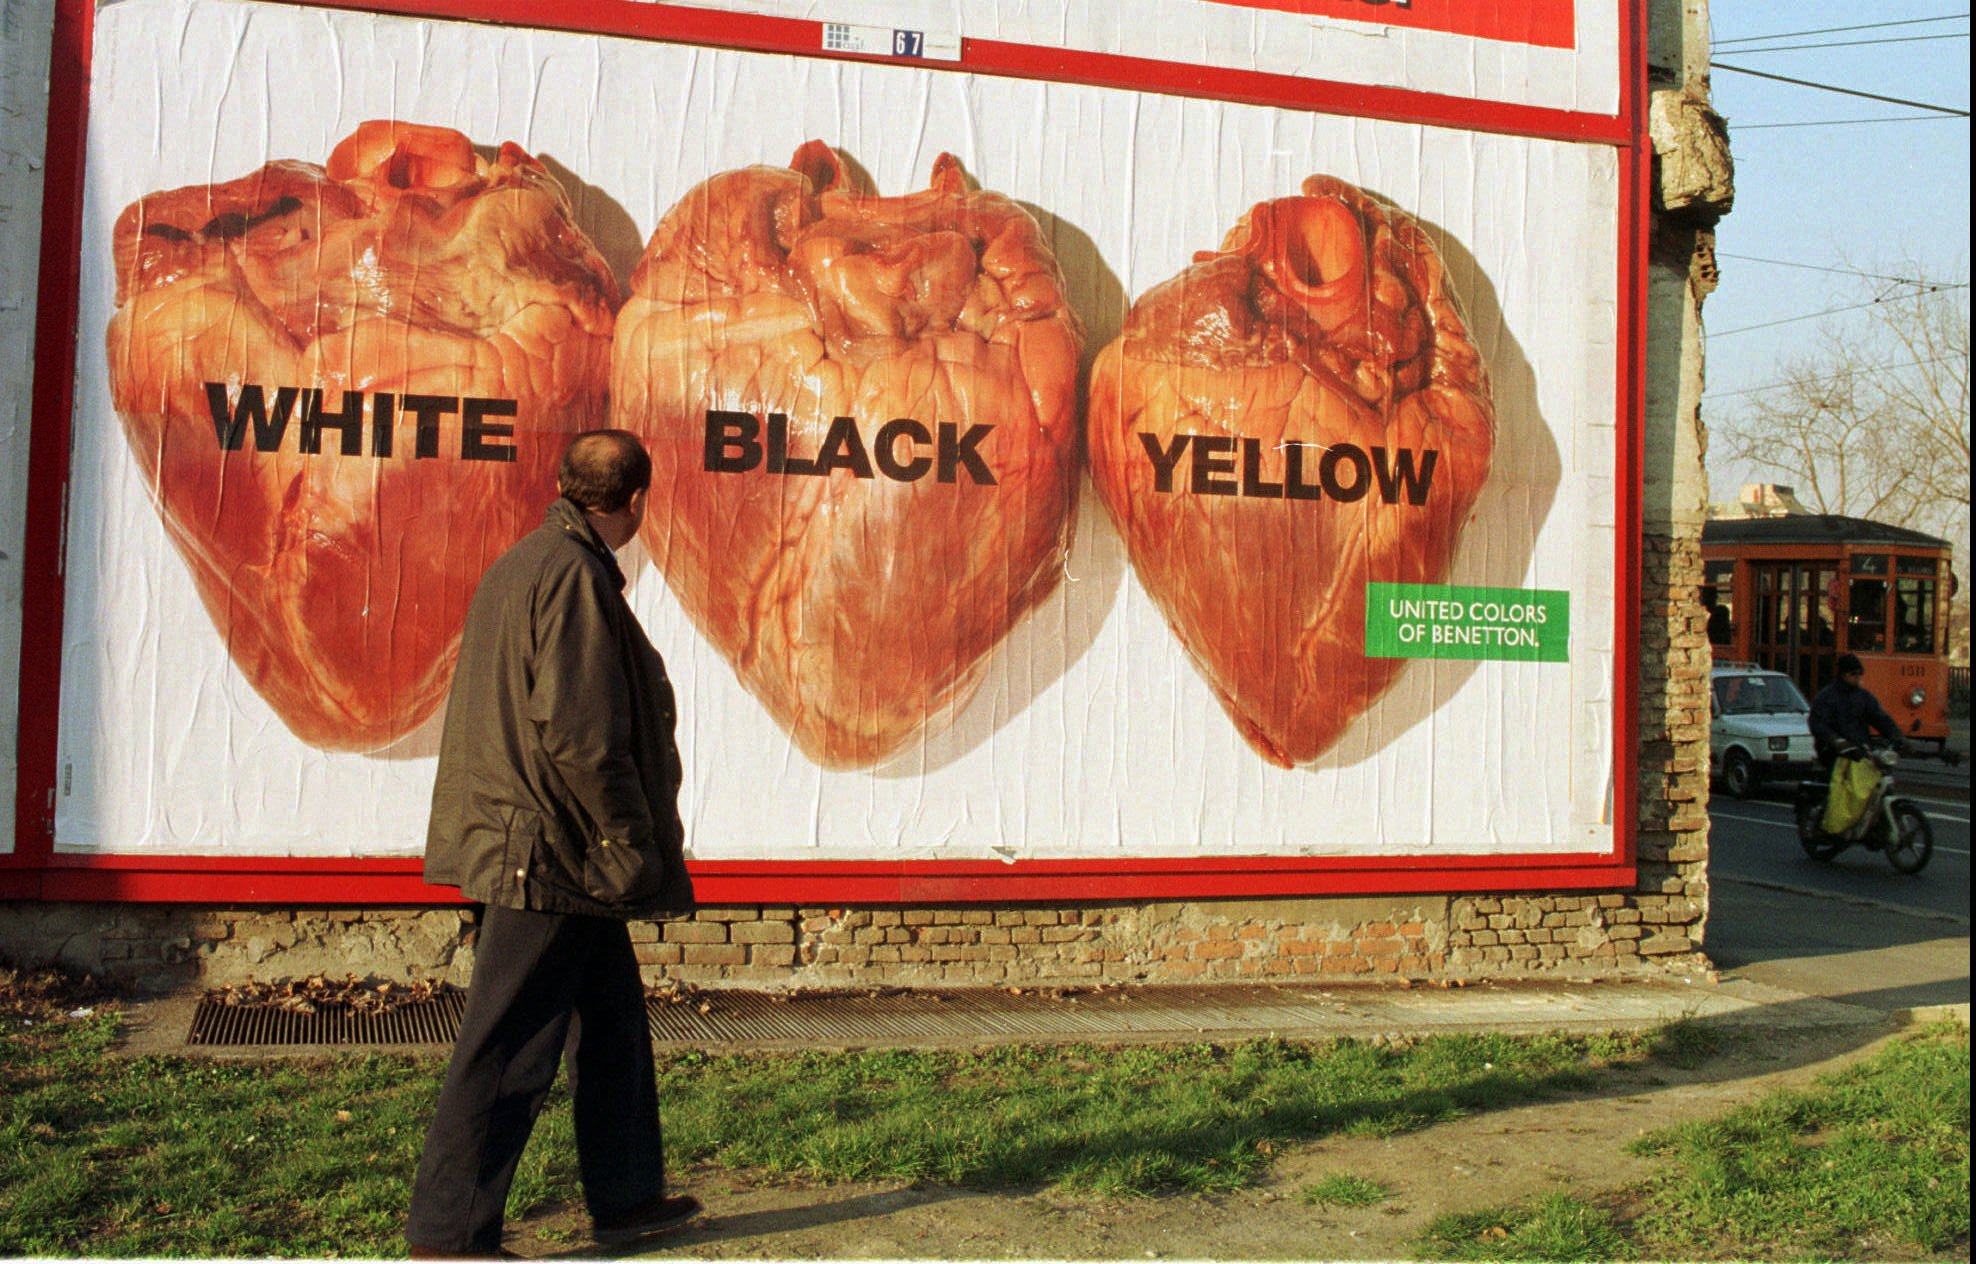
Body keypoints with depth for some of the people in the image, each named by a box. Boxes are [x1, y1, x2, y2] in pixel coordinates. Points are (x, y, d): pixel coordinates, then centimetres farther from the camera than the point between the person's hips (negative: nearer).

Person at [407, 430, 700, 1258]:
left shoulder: (519, 566, 13)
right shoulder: (574, 576, -17)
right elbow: (578, 733, -23)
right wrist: (632, 848, -15)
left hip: (533, 847, 10)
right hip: (554, 855, -10)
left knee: (612, 1019, 18)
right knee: (508, 1048, -2)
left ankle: (625, 1195, 28)